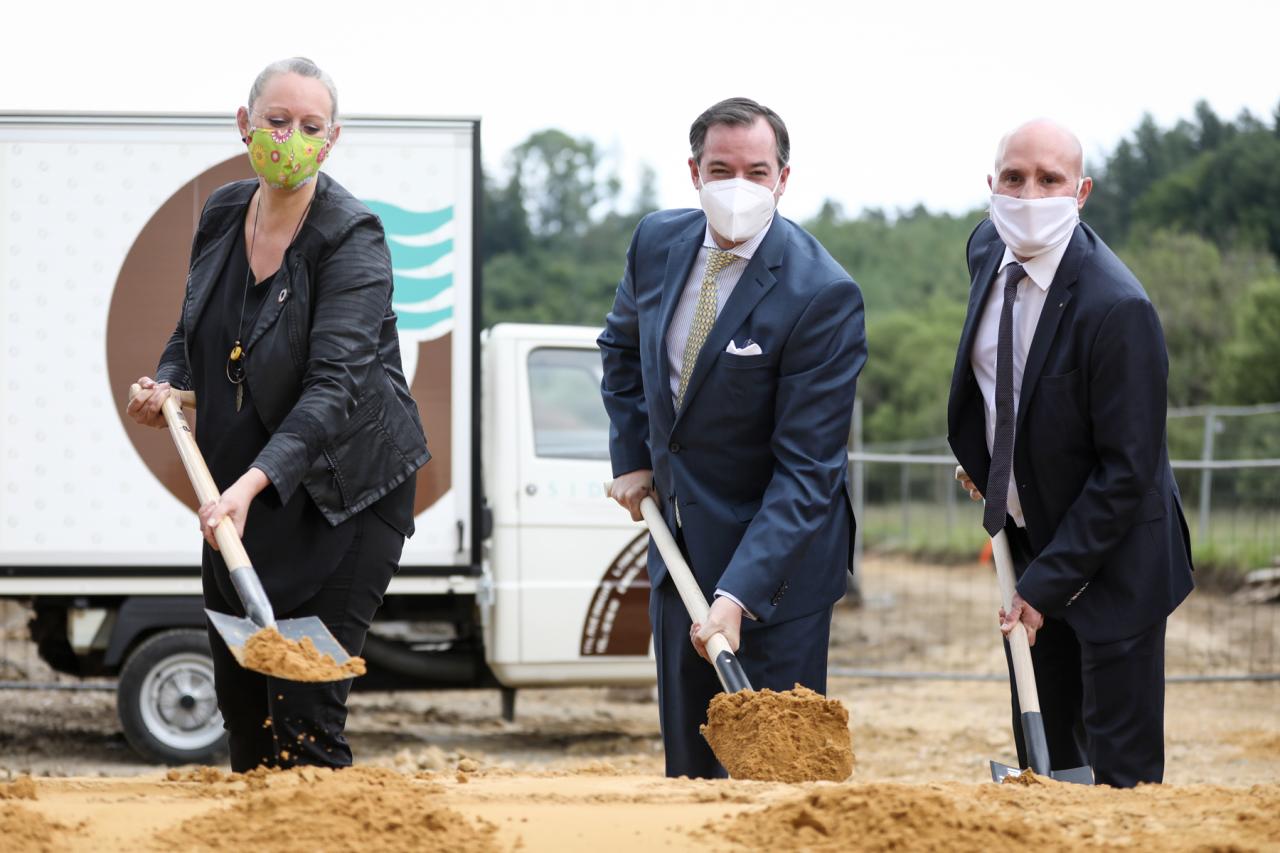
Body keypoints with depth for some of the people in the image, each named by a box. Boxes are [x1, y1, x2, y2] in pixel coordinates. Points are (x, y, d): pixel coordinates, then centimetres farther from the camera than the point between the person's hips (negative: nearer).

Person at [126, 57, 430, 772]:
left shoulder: (353, 239, -17)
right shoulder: (222, 214, 3)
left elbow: (334, 384, -27)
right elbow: (195, 329, 21)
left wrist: (255, 480, -40)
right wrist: (168, 385, -2)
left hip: (343, 499, -7)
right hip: (238, 495, 7)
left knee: (304, 712, -11)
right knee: (239, 698, 11)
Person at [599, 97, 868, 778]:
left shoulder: (822, 295, -23)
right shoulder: (657, 243, -3)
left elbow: (806, 469, -24)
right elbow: (622, 345, 21)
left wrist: (738, 594, -31)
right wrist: (632, 457, 9)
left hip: (775, 553, -6)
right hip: (679, 541, 6)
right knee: (687, 758, 14)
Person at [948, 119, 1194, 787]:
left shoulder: (1117, 307, -26)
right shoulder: (988, 250, -3)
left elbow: (1126, 469, -23)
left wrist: (1045, 584, -21)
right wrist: (980, 458, 14)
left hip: (1112, 562, -7)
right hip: (1029, 540, 7)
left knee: (1121, 770, -3)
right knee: (1040, 759, 13)